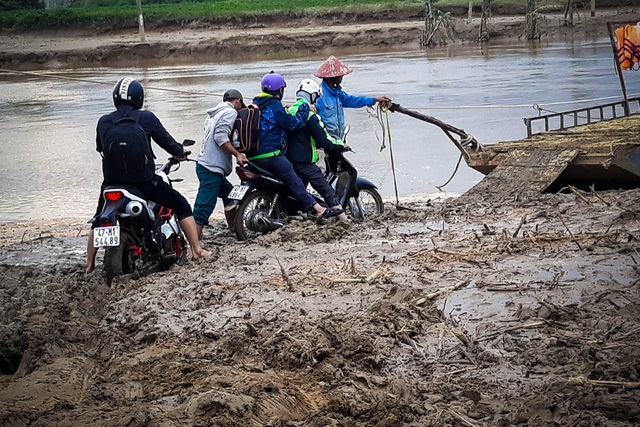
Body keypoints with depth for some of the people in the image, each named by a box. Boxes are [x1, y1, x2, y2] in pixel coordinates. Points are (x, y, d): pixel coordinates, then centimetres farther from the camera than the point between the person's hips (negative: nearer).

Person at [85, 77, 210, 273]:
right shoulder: (146, 118, -6)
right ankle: (197, 250, 5)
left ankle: (89, 264, 27)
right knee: (182, 206, 12)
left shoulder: (103, 122, 3)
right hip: (143, 180, -3)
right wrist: (180, 151, 19)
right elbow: (167, 142, -3)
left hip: (113, 181, 3)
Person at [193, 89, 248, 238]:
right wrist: (237, 154, -18)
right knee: (204, 207, -14)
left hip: (204, 163, 10)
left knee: (230, 195, 25)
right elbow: (220, 136, -18)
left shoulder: (213, 114, 23)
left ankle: (233, 231, 36)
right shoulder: (231, 112, -6)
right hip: (212, 168, -10)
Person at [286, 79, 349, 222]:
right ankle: (343, 219, -7)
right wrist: (340, 145, -1)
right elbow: (322, 138, -15)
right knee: (328, 191, -4)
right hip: (305, 161, -8)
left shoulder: (289, 111, 10)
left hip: (289, 158, 8)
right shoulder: (310, 115, -15)